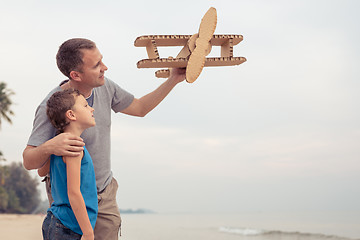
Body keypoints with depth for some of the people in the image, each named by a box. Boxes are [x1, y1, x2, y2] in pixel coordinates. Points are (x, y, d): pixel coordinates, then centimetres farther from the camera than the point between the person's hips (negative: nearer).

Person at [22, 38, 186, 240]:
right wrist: (49, 147, -47)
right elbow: (29, 161, -25)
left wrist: (173, 80, 3)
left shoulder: (104, 87, -7)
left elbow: (140, 108, 9)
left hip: (105, 193, 5)